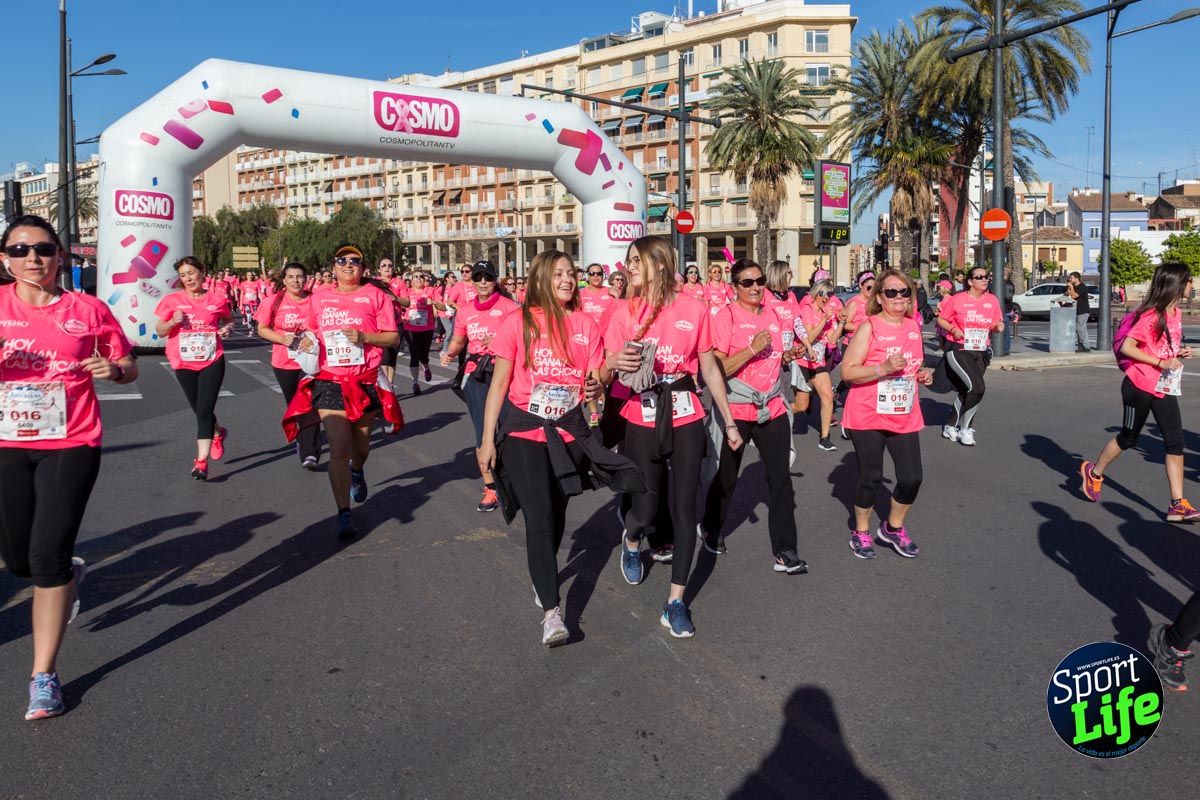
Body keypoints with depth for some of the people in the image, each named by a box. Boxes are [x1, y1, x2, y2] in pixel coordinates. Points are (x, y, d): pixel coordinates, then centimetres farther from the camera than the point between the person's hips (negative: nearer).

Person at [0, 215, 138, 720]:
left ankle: (44, 676, 9)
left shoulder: (87, 309, 0)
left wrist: (114, 369, -14)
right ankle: (69, 572, 48)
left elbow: (128, 367, 9)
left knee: (47, 556, -5)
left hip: (70, 446, -2)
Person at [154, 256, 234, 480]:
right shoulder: (172, 300, 0)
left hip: (212, 362, -2)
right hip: (184, 364, 2)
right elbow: (159, 331, 1)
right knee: (199, 410, 15)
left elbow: (229, 320, 18)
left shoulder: (217, 299, 0)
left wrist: (227, 328, -5)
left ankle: (201, 461, -9)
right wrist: (173, 321, -19)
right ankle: (217, 434, 46)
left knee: (204, 410, -11)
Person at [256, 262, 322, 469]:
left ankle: (309, 453, -14)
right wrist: (282, 339, -16)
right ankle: (303, 440, 41)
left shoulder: (315, 301, -6)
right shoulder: (275, 301, -4)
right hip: (284, 363, 2)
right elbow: (262, 329, 0)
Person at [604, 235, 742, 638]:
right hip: (642, 420, 0)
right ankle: (631, 540, 43)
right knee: (645, 509, 4)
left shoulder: (694, 309, -1)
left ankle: (675, 601, 13)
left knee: (684, 508, 0)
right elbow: (606, 374, 1)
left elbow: (710, 368, 6)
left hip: (686, 419, 0)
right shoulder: (624, 311, 0)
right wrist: (615, 363, -24)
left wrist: (730, 422, 9)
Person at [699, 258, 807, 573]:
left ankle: (785, 552, 5)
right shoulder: (726, 316, -9)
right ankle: (710, 529, 38)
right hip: (735, 410, -4)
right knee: (727, 477, 12)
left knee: (781, 479, -2)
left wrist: (787, 356, 2)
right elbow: (716, 369, -16)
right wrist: (752, 348, -23)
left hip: (772, 410, 4)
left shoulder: (775, 315, 8)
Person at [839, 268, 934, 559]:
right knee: (871, 478, 3)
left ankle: (893, 528, 29)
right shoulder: (868, 327, -11)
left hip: (905, 416, 6)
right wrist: (884, 368, -28)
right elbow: (847, 372, -17)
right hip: (868, 416, -5)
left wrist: (923, 374, 4)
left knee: (912, 478, 4)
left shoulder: (914, 326, 8)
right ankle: (861, 532, 25)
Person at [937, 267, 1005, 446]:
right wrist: (953, 329, -17)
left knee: (966, 391, 12)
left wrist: (998, 326, -11)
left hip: (981, 352, 6)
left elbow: (996, 324, 12)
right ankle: (966, 428, -3)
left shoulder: (992, 300, 4)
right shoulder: (958, 299, -8)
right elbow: (941, 319, 0)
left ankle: (951, 426, 31)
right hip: (958, 350, -5)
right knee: (976, 387, -20)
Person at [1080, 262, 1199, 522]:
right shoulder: (1151, 316, -16)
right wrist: (1161, 362, -24)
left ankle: (1178, 505, 1)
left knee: (1175, 443, -1)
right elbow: (1126, 347, -20)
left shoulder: (1176, 313, 9)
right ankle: (1094, 472, 33)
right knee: (1128, 437, 8)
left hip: (1165, 389, 7)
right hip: (1140, 387, -7)